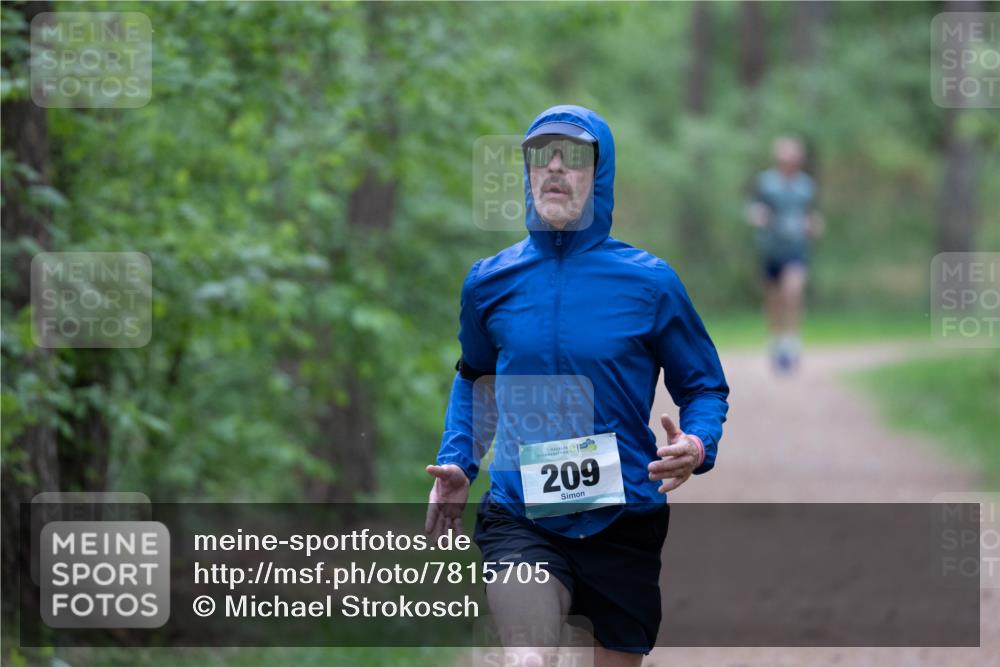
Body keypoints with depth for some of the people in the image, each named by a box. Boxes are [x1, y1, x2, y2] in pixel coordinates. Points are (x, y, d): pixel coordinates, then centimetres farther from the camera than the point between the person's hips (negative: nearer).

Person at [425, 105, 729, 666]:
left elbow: (704, 386, 5)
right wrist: (457, 461, 8)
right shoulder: (491, 282, 3)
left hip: (624, 518, 0)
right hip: (520, 519, 0)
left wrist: (696, 446, -16)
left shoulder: (650, 282, -4)